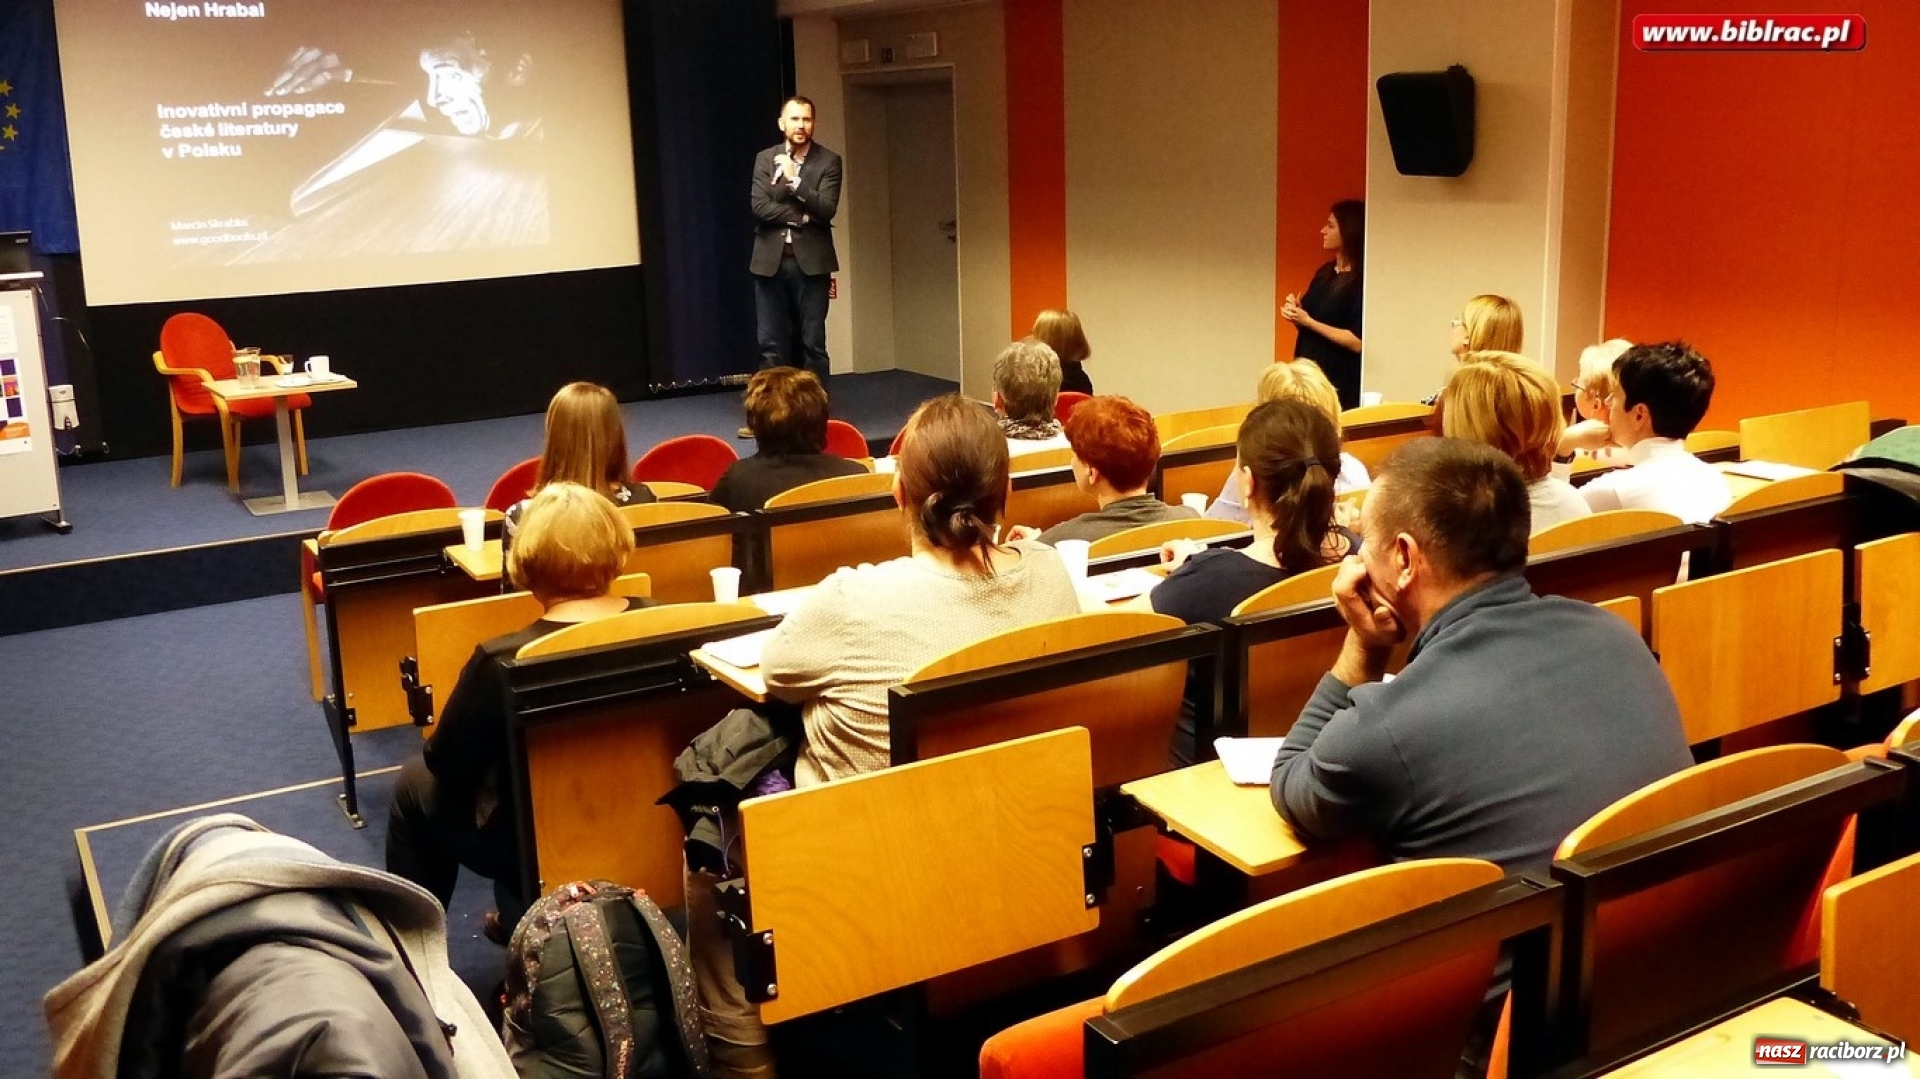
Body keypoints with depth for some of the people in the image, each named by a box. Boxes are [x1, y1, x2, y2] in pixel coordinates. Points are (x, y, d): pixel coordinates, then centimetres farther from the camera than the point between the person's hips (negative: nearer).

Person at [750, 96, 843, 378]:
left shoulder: (829, 161, 1)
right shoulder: (765, 159, 7)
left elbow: (826, 210, -11)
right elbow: (759, 207, -5)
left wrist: (794, 180, -18)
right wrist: (802, 216, -11)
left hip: (811, 262, -2)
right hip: (771, 261, 2)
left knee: (813, 343, 3)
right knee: (771, 344, 4)